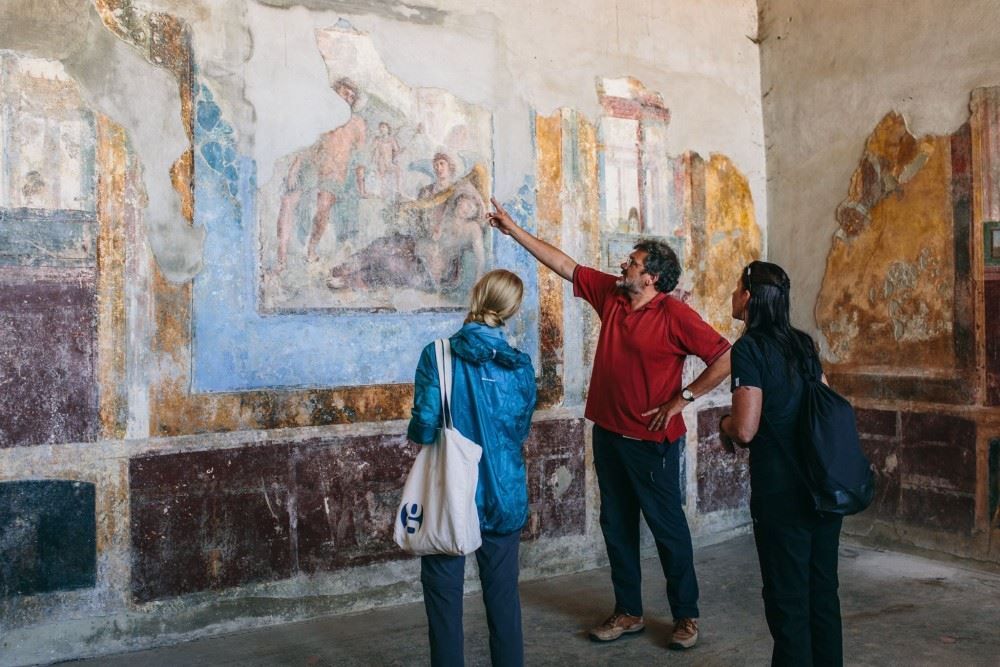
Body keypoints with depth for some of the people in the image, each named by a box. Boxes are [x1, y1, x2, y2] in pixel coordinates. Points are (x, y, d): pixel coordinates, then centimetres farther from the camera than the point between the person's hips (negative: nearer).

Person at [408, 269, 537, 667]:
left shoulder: (438, 355, -12)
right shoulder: (520, 366, -1)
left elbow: (425, 427, -15)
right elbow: (521, 432, 9)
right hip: (504, 493, 3)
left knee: (444, 593, 9)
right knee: (503, 592, 14)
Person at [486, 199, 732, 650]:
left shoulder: (675, 316, -16)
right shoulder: (610, 294, 3)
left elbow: (724, 358, -17)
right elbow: (563, 264, 10)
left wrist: (681, 400, -14)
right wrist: (513, 230, 11)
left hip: (652, 439, -7)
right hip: (608, 432, 7)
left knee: (668, 527, 5)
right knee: (617, 524, 14)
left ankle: (686, 616, 21)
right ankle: (628, 612, 27)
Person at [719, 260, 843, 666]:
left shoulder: (749, 348, -13)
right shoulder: (802, 344, 8)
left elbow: (745, 430, -20)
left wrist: (724, 424, 1)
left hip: (781, 493, -7)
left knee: (787, 598, 4)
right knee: (822, 590, 17)